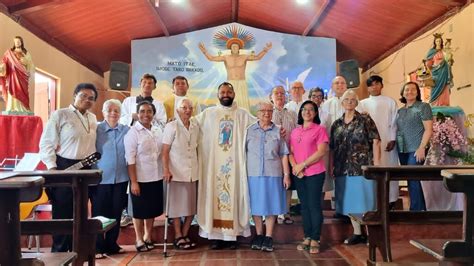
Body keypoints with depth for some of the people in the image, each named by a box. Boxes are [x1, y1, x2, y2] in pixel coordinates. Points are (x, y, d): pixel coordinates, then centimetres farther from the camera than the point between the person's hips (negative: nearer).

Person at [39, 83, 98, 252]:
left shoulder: (93, 118, 11)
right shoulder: (60, 115, -7)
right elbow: (46, 143, -9)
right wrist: (52, 168, -15)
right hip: (64, 168, -6)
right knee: (62, 213, 3)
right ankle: (59, 251, 17)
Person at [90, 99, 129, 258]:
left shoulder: (126, 130, 5)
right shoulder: (96, 130, -2)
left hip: (120, 178, 3)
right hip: (100, 179, -3)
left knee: (116, 213, 11)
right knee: (99, 213, 5)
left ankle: (111, 244, 25)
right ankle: (98, 246, 17)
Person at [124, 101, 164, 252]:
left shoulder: (158, 131, 6)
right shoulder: (133, 132, -10)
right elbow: (130, 159, -13)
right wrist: (133, 182, -16)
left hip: (156, 177, 5)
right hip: (140, 179, -5)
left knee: (152, 209, 15)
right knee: (139, 210, 8)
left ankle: (147, 237, 32)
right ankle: (139, 239, 24)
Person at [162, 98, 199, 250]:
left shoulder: (195, 127, 10)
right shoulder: (171, 126, -4)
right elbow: (165, 151, -8)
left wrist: (199, 168, 12)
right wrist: (166, 170, -17)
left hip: (193, 173, 5)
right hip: (177, 173, -5)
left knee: (192, 206, 9)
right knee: (178, 206, 3)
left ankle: (185, 235, 23)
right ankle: (178, 237, 15)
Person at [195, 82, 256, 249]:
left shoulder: (242, 114, 9)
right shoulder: (208, 113, 9)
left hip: (235, 163, 0)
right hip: (213, 163, 0)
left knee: (234, 196, 1)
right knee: (214, 196, 0)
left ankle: (232, 234, 9)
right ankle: (215, 235, 7)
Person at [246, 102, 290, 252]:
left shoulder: (278, 131, 5)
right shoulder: (249, 131, 5)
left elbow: (283, 155, 5)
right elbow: (243, 152, 7)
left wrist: (286, 174, 0)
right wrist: (244, 173, 3)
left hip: (273, 175, 0)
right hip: (254, 174, 1)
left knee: (271, 206, 4)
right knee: (256, 206, 7)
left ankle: (268, 237, 15)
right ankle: (259, 235, 21)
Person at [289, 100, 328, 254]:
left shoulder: (320, 129, -3)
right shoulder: (295, 131, 13)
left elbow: (322, 151, -12)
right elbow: (291, 152, 11)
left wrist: (303, 165, -14)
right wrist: (295, 166, -8)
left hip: (315, 173, -5)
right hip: (298, 175, 5)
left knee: (314, 205, -1)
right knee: (304, 205, 10)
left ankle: (315, 240, 7)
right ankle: (307, 238, 19)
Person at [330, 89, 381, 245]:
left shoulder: (365, 120, 0)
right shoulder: (336, 124, 12)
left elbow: (375, 142, -6)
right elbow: (332, 148, 13)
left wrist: (376, 164, -12)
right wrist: (331, 167, 8)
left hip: (363, 167, -4)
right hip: (343, 170, 5)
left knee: (365, 200, 0)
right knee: (350, 202, 10)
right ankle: (357, 234, 23)